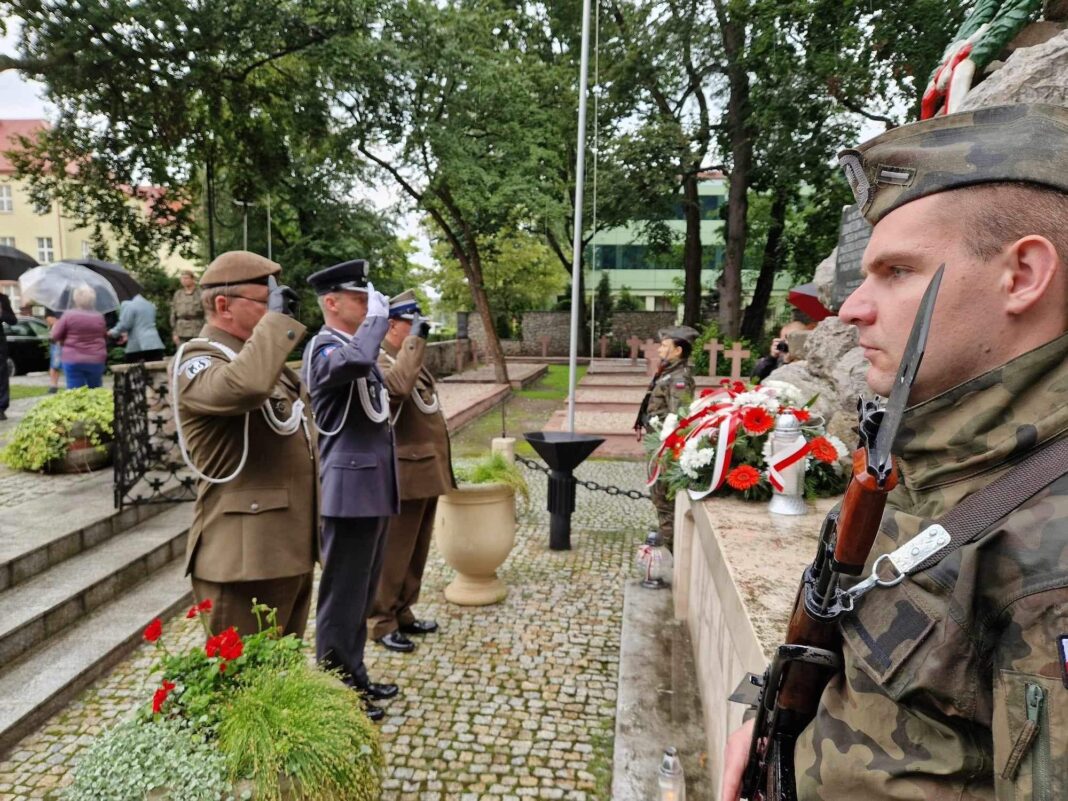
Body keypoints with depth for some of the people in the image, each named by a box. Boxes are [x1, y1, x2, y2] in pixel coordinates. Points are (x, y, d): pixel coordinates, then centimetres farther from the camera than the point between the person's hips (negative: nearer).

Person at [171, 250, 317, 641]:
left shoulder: (257, 357, 16)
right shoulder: (196, 363, -12)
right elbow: (246, 386, -37)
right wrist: (275, 319, -24)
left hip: (291, 548, 9)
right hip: (245, 554, -9)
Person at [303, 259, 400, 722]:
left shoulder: (356, 345, 15)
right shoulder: (324, 347, -14)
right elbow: (356, 360, -40)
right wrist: (377, 316, -22)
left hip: (373, 488, 10)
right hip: (351, 491, -10)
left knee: (361, 596, 19)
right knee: (343, 598, 2)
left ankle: (355, 681, 33)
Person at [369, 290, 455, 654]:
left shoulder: (410, 360, 16)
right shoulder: (379, 361, -14)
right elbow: (398, 386, -39)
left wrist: (443, 468, 21)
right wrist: (416, 340, -29)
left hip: (426, 473, 10)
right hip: (405, 476, -10)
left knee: (416, 553, 17)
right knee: (393, 554, 1)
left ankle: (403, 613, 29)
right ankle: (381, 622, 14)